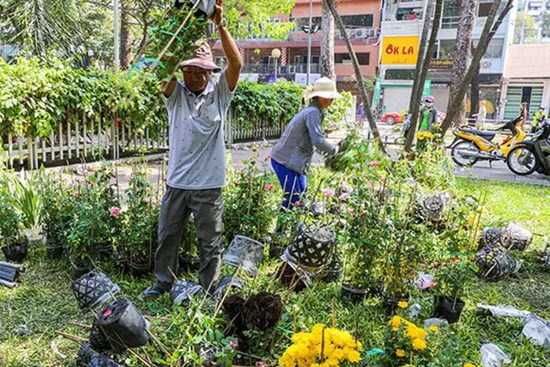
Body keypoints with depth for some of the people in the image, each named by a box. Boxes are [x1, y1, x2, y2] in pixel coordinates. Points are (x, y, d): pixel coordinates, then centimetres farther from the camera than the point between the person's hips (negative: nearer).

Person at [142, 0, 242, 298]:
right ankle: (163, 283, 37)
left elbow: (236, 63, -15)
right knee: (167, 237, 17)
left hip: (208, 185, -2)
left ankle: (209, 292, 26)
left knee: (210, 243, 9)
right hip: (177, 183, 2)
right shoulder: (175, 94, 3)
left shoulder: (219, 94, 0)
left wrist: (220, 24, -23)